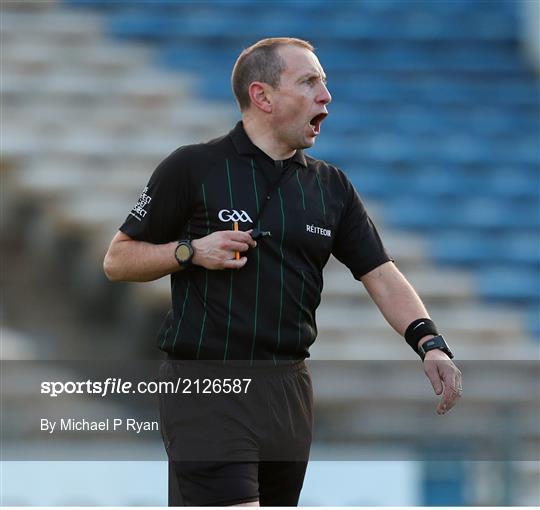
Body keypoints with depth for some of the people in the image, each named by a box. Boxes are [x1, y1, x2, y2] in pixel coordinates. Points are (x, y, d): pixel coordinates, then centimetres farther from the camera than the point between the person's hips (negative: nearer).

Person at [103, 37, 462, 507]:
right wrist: (191, 252, -13)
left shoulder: (331, 186, 13)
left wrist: (429, 343, -9)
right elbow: (117, 261, 3)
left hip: (289, 392, 6)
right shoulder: (192, 168, -1)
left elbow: (381, 275, 8)